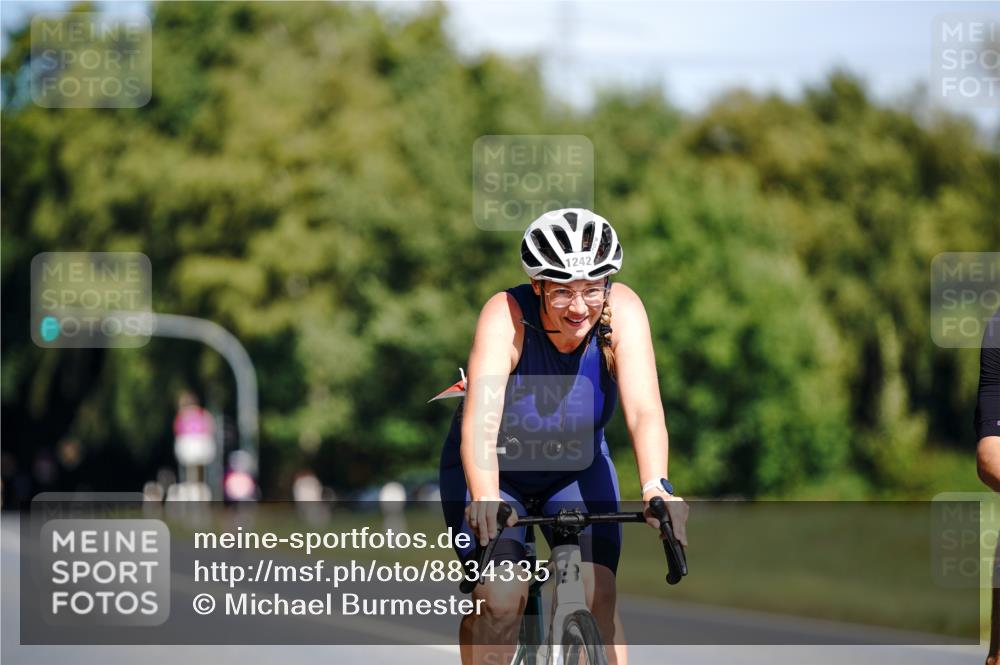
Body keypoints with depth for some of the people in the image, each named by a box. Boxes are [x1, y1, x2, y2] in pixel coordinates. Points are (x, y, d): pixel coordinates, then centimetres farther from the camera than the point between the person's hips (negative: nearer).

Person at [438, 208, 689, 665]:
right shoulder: (506, 315, -31)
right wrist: (484, 499, -59)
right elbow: (480, 420, -42)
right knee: (499, 602, -19)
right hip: (498, 469, -2)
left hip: (577, 469, 2)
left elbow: (644, 410, -35)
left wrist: (656, 487, -53)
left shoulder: (622, 311, -25)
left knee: (596, 600, -16)